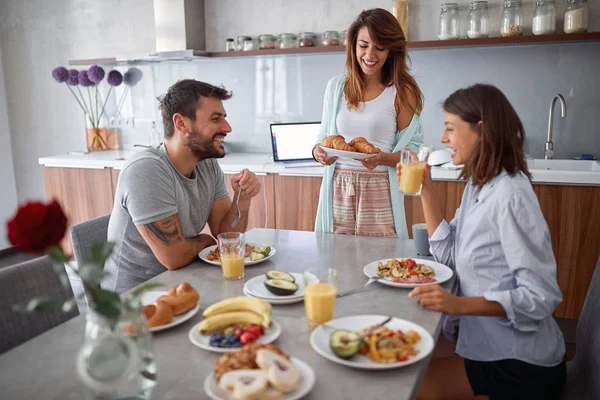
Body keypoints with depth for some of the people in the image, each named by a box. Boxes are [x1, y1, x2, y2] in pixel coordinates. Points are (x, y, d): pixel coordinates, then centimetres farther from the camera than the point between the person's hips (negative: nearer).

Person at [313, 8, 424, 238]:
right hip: (337, 191, 3)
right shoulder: (336, 86, 6)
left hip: (379, 193, -2)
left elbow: (413, 149, -4)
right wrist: (318, 151, -8)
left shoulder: (401, 92, -2)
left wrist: (381, 158, -21)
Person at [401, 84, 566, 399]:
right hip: (485, 341, 8)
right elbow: (449, 256, 2)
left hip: (519, 363, -8)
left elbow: (541, 296, -23)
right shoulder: (477, 185, 5)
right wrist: (425, 190, -2)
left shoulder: (510, 196, -23)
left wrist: (459, 304, -34)